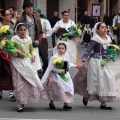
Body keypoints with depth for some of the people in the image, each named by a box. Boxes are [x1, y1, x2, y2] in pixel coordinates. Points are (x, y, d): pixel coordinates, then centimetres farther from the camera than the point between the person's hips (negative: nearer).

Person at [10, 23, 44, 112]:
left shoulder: (29, 39, 8)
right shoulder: (14, 39, -6)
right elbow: (9, 49, -13)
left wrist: (33, 55, 2)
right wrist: (17, 51, -25)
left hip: (28, 62, 4)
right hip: (18, 63, -4)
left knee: (31, 80, -2)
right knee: (20, 83, -3)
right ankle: (20, 104, 3)